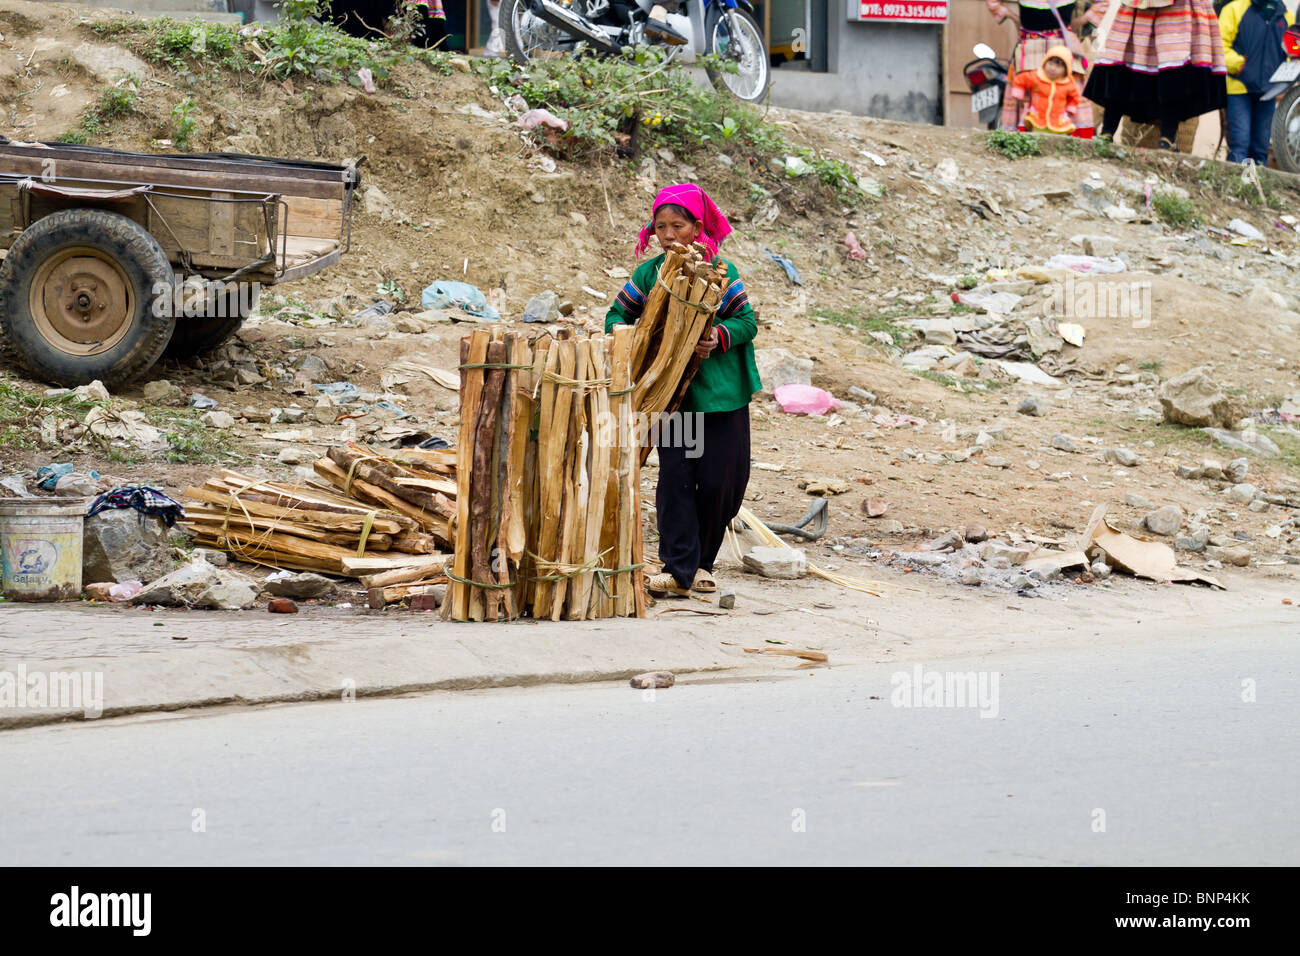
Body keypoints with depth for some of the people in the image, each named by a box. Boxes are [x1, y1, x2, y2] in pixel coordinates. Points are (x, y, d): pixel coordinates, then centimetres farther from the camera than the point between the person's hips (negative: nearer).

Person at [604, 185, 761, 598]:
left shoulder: (720, 270, -2)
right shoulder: (650, 273, 4)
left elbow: (746, 320, -2)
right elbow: (618, 315, 12)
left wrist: (719, 338, -21)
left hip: (720, 393, -1)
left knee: (718, 481, 1)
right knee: (675, 477, -5)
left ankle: (701, 562, 20)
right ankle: (678, 567, -3)